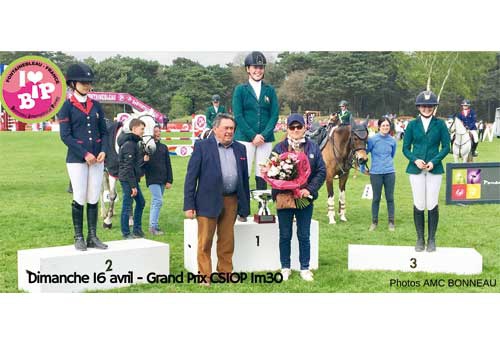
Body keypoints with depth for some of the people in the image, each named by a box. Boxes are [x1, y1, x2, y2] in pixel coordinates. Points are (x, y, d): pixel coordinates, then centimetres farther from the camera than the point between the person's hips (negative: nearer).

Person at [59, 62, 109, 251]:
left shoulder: (96, 106, 11)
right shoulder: (67, 106, -3)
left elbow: (104, 132, 12)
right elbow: (65, 136, -9)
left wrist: (103, 151, -6)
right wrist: (85, 154, -16)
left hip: (97, 158, 4)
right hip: (76, 159, -4)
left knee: (93, 199, 5)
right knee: (79, 199, -1)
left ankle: (92, 237, 12)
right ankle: (79, 238, 9)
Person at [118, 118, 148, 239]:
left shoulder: (134, 143, 14)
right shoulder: (129, 144, -17)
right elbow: (128, 167, -20)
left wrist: (143, 159, 2)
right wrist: (133, 186, -19)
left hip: (133, 179, 10)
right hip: (127, 179, -10)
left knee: (141, 202, 17)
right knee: (127, 206, -2)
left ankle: (137, 230, 26)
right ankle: (126, 234, 6)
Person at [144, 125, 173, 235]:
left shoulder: (163, 147, 11)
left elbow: (168, 165, 12)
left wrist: (169, 180, 6)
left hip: (162, 180, 6)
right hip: (152, 180, -6)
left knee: (155, 202, 11)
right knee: (158, 201, -14)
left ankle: (154, 225, 16)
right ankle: (153, 226, -10)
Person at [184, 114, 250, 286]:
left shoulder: (240, 148, 12)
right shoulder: (202, 146, -2)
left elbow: (244, 178, 15)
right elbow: (191, 176, -5)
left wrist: (245, 206, 11)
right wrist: (189, 205, -10)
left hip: (231, 201, 4)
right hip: (208, 201, -4)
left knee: (227, 242, 11)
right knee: (205, 242, 1)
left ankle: (225, 273, 22)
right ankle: (204, 276, 11)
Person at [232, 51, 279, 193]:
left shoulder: (270, 90, 10)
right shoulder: (240, 90, 4)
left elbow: (275, 115, 4)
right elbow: (238, 115, -3)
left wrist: (264, 135, -10)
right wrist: (252, 136, -12)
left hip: (265, 139, 2)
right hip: (245, 138, -2)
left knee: (262, 176, 4)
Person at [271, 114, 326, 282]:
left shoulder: (313, 148, 2)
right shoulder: (279, 148, 0)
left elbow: (321, 171, 0)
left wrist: (310, 189, -13)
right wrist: (278, 192, -14)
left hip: (305, 198, 0)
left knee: (304, 236, 9)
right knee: (285, 236, 10)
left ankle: (305, 268, 20)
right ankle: (285, 268, 21)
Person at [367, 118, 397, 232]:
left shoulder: (392, 141, 3)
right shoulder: (372, 139, -7)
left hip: (389, 172, 2)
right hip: (376, 173, -2)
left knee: (390, 198, 6)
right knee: (376, 198, 7)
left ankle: (391, 222, 15)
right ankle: (374, 222, 19)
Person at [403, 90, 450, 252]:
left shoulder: (440, 124, 2)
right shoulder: (412, 125, 5)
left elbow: (446, 146, 1)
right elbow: (406, 148, 6)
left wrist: (434, 161, -12)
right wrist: (415, 160, -12)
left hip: (434, 169, -1)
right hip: (416, 169, 1)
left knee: (432, 205, 0)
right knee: (419, 205, 3)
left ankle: (432, 240, 13)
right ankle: (420, 240, 15)